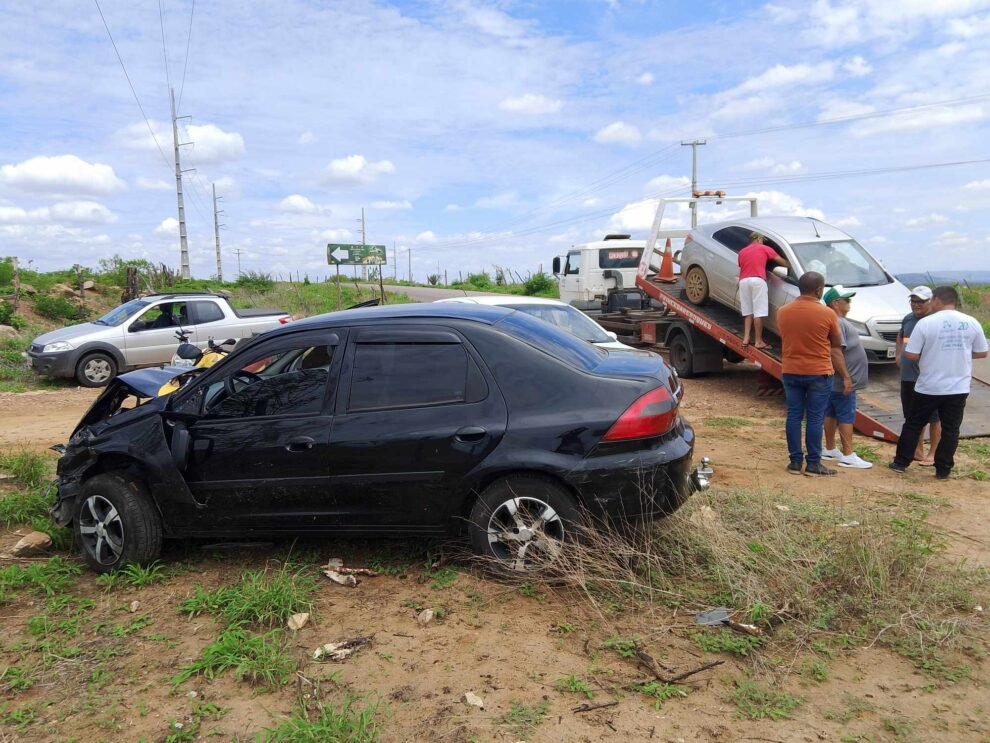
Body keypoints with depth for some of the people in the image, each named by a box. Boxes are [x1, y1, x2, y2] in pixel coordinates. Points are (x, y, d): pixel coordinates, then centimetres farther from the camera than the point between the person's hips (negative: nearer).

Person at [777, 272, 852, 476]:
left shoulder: (782, 312, -1)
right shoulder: (827, 314, -9)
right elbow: (835, 349, -1)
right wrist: (846, 377, 7)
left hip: (790, 372, 3)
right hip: (819, 373, -3)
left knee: (794, 416, 7)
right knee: (815, 418, 3)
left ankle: (795, 461, 12)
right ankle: (813, 463, 8)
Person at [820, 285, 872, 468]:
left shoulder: (840, 321, 15)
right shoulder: (837, 323, -20)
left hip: (837, 380, 10)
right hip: (842, 381, -10)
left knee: (832, 414, 13)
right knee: (846, 416, -6)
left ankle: (830, 449, 21)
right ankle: (848, 455, -2)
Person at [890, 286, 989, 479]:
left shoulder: (925, 322, -11)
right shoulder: (972, 323, -1)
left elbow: (910, 355, -11)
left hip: (928, 387, -2)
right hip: (959, 388, 2)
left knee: (913, 424, 11)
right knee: (950, 430, 10)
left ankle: (900, 463, 17)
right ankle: (943, 470, 13)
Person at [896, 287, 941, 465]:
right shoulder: (908, 318, 10)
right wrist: (898, 354, 17)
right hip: (907, 377, 7)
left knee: (933, 417, 4)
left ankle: (933, 454, 15)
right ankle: (918, 451, 29)